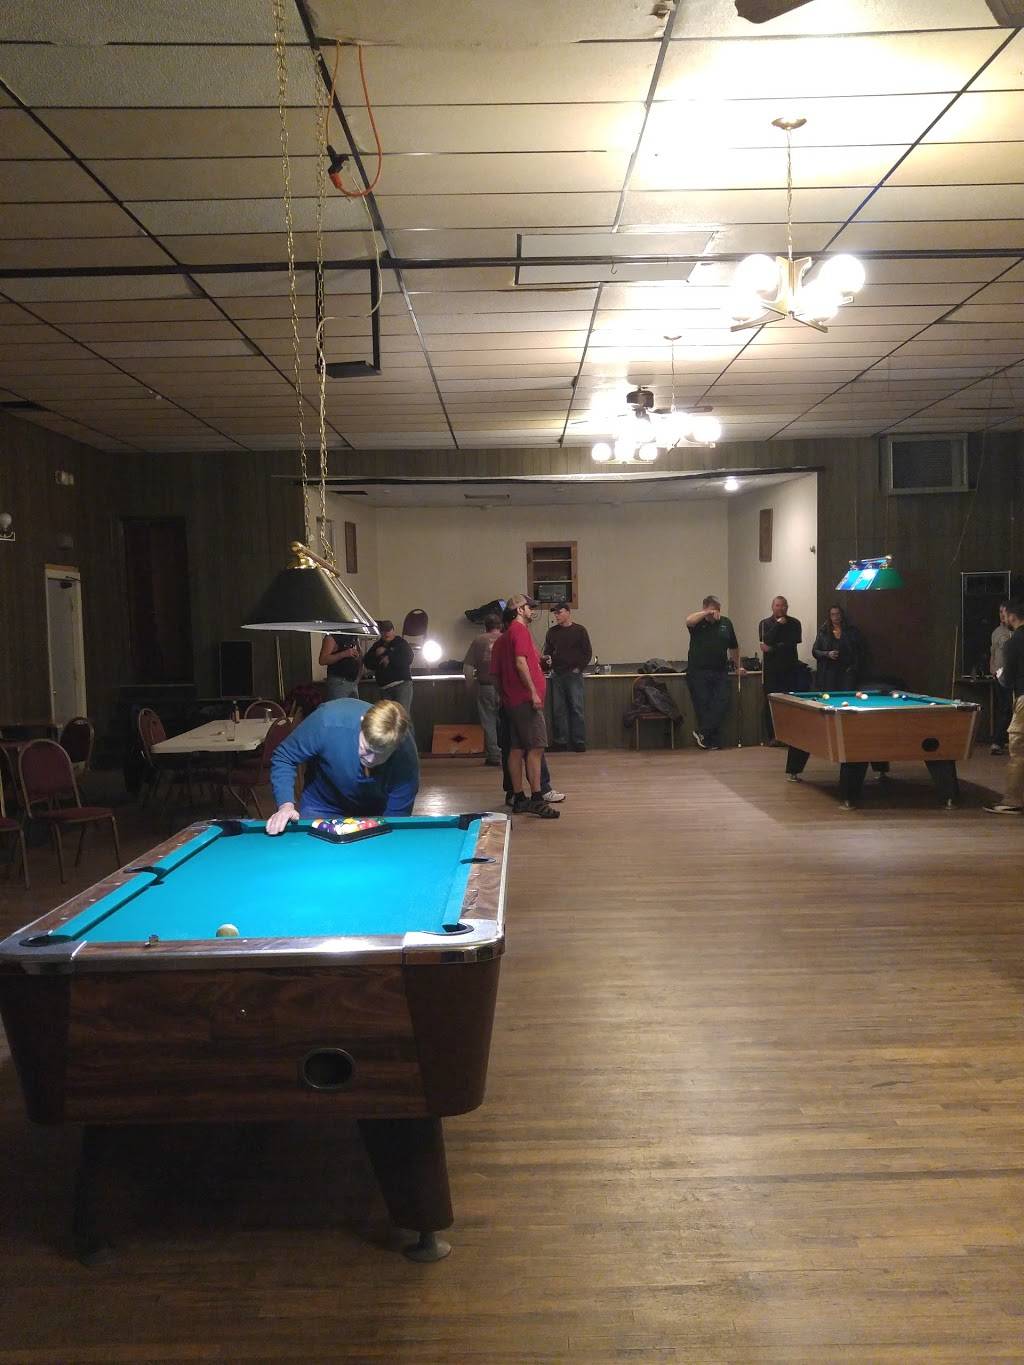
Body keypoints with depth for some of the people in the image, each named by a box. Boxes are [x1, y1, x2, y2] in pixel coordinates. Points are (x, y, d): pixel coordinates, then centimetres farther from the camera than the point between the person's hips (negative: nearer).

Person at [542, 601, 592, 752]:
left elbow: (588, 652, 2)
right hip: (557, 675, 4)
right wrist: (547, 659, -4)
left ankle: (579, 742, -1)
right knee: (558, 709, 3)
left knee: (577, 708, -5)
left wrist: (579, 668, -7)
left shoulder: (579, 630, 3)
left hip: (574, 674, -3)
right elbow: (547, 652, 17)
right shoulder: (552, 632, 12)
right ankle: (561, 741, 8)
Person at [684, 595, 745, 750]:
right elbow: (689, 620, -27)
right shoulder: (698, 622, 0)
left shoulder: (726, 623, 11)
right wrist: (707, 613, -25)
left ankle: (702, 732, 1)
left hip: (720, 673, 4)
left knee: (721, 705, -8)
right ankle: (713, 741, 7)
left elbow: (734, 647, 19)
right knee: (703, 706, -1)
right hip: (698, 673, -3)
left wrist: (738, 666, 20)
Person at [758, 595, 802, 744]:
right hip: (771, 669, 0)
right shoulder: (764, 623, 9)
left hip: (789, 668, 0)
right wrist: (778, 625, -9)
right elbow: (765, 641, -8)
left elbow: (794, 642, -6)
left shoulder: (794, 623, 9)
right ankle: (772, 736, 3)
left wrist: (773, 648, -11)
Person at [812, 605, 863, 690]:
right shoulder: (823, 632, 7)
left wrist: (855, 666, -2)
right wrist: (827, 654, -10)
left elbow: (860, 651, 10)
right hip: (829, 671, 0)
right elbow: (814, 651, 7)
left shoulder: (852, 631, 8)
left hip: (847, 671, 0)